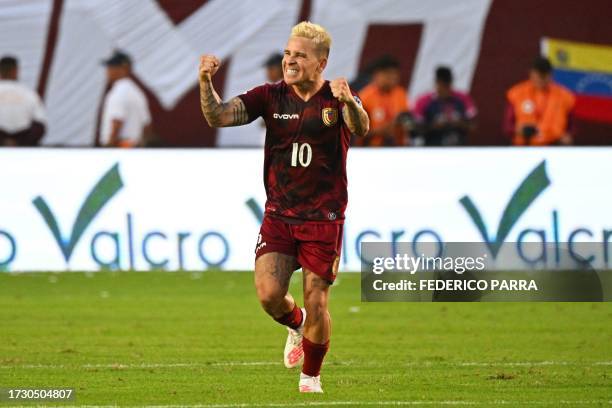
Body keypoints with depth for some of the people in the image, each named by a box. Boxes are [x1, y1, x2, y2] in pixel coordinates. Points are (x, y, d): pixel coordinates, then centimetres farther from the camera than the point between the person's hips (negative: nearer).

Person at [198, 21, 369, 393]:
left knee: (316, 304, -3)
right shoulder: (271, 96, 1)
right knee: (269, 294, -12)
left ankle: (311, 377, 20)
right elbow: (217, 116, -7)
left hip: (324, 218, -2)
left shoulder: (337, 98, -7)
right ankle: (297, 325, 24)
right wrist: (206, 81, -27)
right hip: (278, 215, 2)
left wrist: (349, 103, -52)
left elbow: (361, 129, -29)